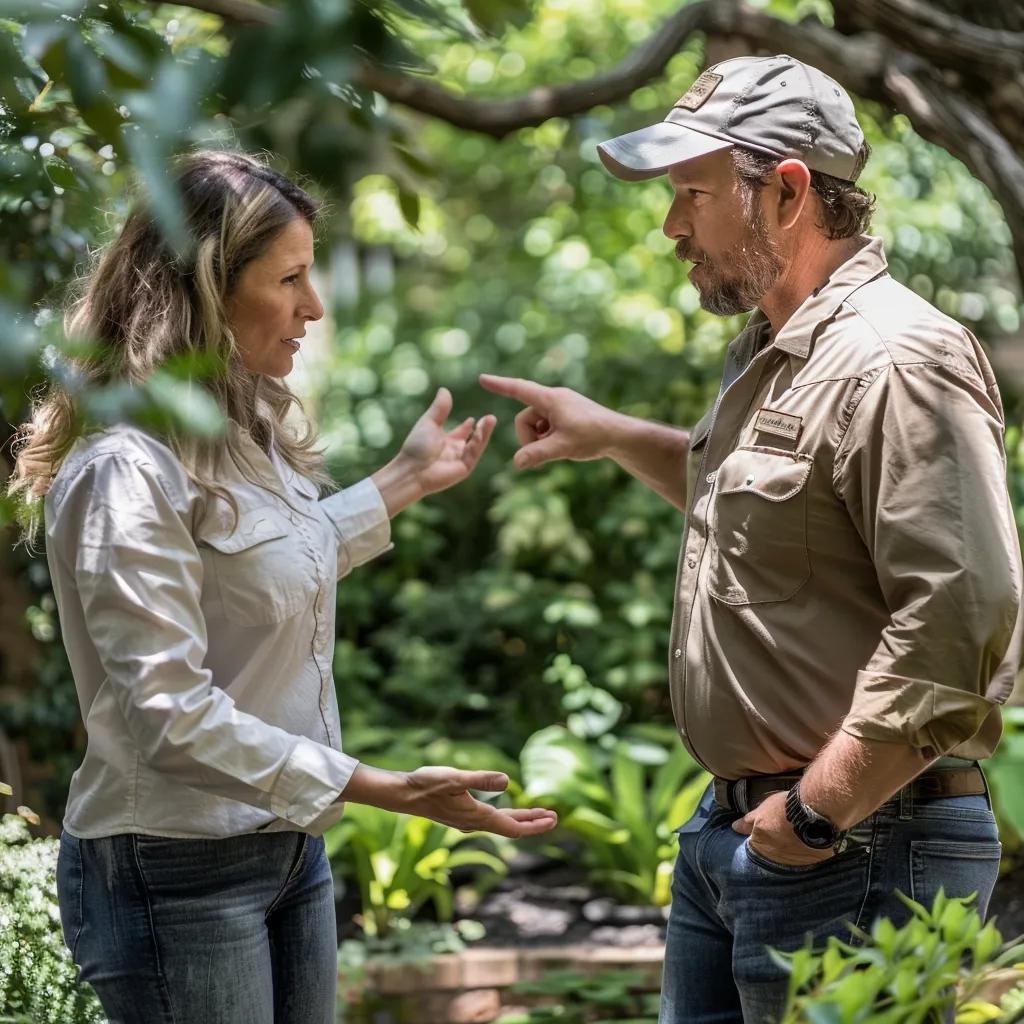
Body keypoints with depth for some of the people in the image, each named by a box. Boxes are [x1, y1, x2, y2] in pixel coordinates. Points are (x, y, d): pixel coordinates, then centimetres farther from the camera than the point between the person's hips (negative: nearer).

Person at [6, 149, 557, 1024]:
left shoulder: (242, 431, 6)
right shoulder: (128, 469, -21)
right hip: (179, 874, -8)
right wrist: (387, 791, -26)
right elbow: (168, 714, -26)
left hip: (289, 846, 9)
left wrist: (407, 481, 28)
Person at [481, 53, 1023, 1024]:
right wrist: (613, 436, 22)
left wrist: (817, 815, -21)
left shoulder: (894, 362, -19)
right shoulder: (772, 352, 14)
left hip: (855, 852, -10)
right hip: (730, 826, 10)